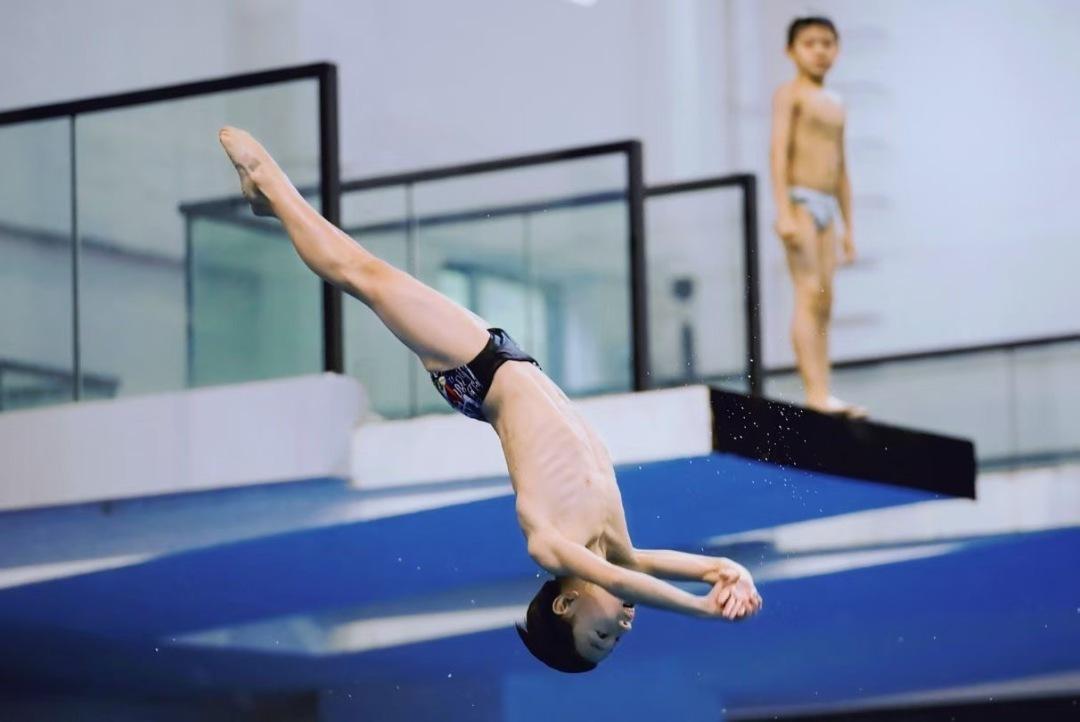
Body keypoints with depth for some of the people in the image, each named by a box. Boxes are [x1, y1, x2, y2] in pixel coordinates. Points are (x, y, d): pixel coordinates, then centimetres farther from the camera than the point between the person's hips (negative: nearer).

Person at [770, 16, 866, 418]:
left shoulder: (835, 104, 22)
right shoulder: (790, 94, 0)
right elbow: (779, 151, -10)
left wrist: (848, 227, 20)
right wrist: (784, 211, -20)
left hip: (827, 205, 7)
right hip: (800, 200, -7)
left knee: (824, 302, 1)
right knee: (809, 294, -15)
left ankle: (823, 396, -2)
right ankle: (816, 393, -22)